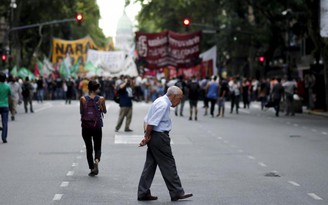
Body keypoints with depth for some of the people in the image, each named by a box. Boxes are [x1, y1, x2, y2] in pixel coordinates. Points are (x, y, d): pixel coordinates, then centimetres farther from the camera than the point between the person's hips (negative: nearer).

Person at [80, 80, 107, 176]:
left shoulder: (83, 99, -8)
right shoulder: (101, 99, -6)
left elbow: (81, 112, -2)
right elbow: (104, 111, 5)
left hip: (86, 126, 0)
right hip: (97, 126, 0)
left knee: (89, 148, 11)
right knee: (97, 147, 12)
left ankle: (92, 169, 10)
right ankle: (96, 160, -18)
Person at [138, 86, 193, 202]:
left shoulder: (161, 102, 15)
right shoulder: (163, 105, -17)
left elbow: (146, 120, 16)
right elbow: (152, 122, -23)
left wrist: (147, 136, 8)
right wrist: (147, 137, -11)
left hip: (153, 137, 10)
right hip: (159, 137, -10)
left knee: (150, 164, 11)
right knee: (168, 165, -2)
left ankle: (143, 193, 14)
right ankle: (176, 193, 5)